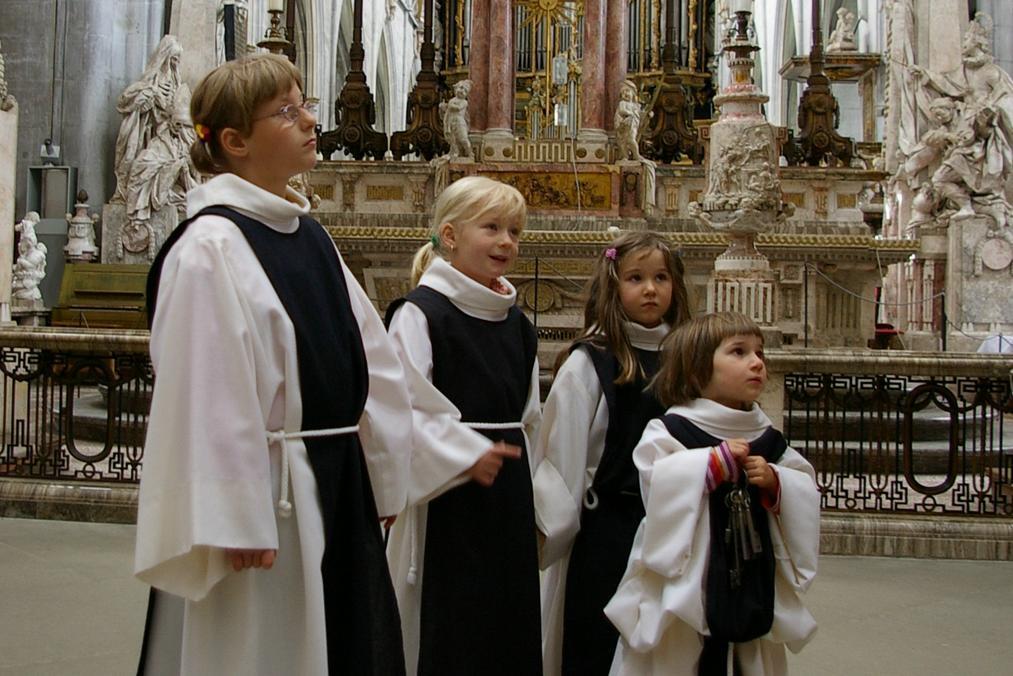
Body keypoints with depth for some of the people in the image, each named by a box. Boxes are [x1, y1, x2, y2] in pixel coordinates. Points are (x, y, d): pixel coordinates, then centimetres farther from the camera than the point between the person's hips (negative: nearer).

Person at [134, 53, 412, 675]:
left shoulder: (310, 234, 9)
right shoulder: (210, 248, -15)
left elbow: (373, 361, 10)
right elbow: (210, 398, -19)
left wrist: (381, 479, 9)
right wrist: (239, 523, -20)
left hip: (338, 486, 8)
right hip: (266, 492, -8)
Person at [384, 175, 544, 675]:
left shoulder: (516, 324, 12)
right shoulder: (419, 314, -10)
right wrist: (466, 457, -21)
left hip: (508, 502, 7)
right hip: (449, 504, -7)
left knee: (512, 634, 13)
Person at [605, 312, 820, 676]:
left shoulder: (768, 439, 8)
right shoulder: (670, 430, -8)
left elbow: (806, 492, 8)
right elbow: (654, 482, -22)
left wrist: (775, 482, -11)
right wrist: (715, 461, -21)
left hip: (751, 588, 5)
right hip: (682, 589, -5)